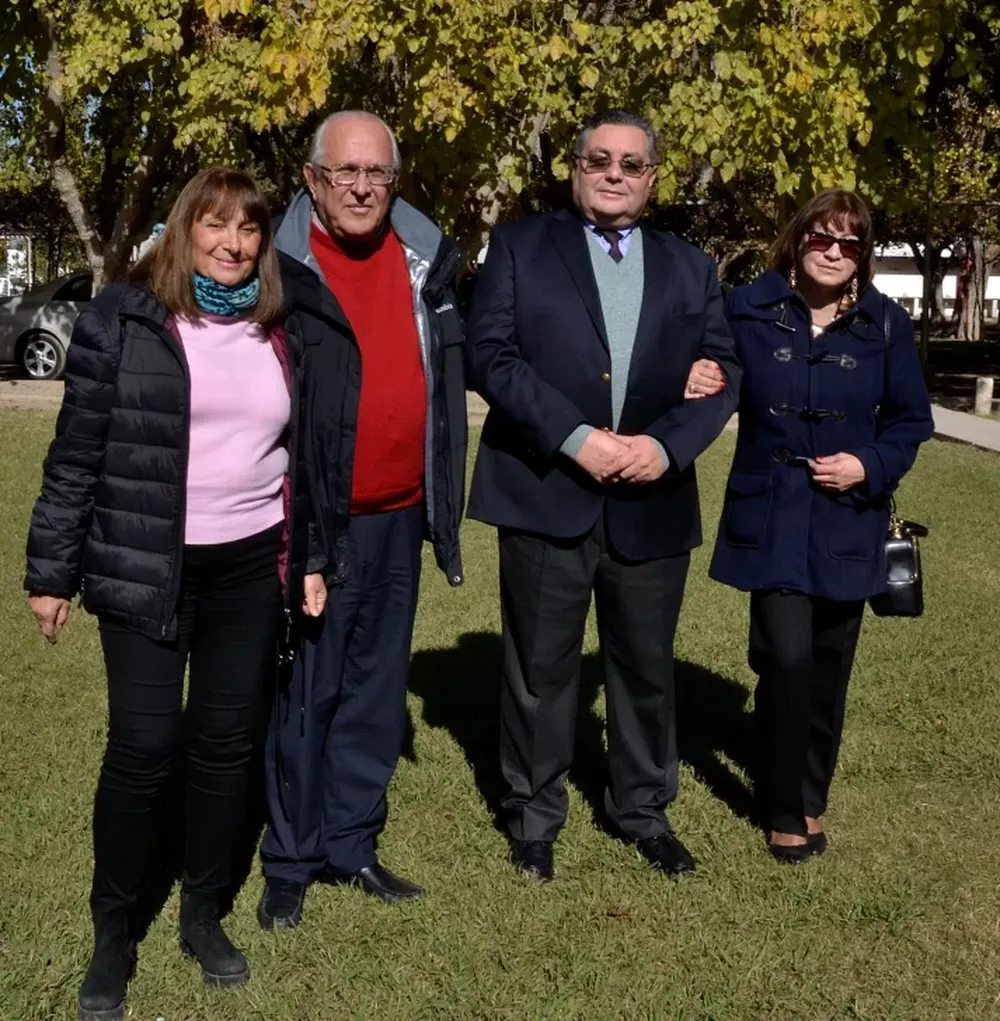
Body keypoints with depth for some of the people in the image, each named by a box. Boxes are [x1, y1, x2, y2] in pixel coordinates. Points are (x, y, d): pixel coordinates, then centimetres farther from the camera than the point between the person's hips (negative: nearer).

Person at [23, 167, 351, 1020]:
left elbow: (304, 452, 14)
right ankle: (113, 931, 18)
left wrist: (312, 558, 13)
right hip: (145, 567, -3)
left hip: (251, 567, 4)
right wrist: (52, 571, -2)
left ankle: (203, 913, 27)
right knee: (143, 748, -2)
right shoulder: (122, 319, -5)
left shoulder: (287, 332, 7)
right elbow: (77, 453, -3)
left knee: (228, 743, 9)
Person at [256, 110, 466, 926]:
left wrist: (443, 498, 7)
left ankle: (351, 843, 28)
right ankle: (292, 861, 19)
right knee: (301, 695, 4)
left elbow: (455, 366, 13)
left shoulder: (428, 256, 5)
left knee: (377, 689, 13)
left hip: (398, 516, 5)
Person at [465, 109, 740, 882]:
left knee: (647, 666, 13)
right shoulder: (520, 245, 4)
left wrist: (667, 445, -13)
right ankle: (534, 814, 25)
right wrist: (575, 436, -17)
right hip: (545, 491, -2)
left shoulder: (691, 268, 13)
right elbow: (490, 353, -7)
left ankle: (645, 810, 32)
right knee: (540, 666, 8)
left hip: (653, 500, 3)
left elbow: (724, 372, 6)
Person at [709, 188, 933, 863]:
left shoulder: (886, 324, 0)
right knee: (786, 659, -11)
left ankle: (811, 798, 31)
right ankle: (785, 809, 9)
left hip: (847, 523, 2)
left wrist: (870, 465, -11)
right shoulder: (750, 310, -4)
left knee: (828, 666, 11)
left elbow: (910, 420, 6)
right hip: (771, 521, -2)